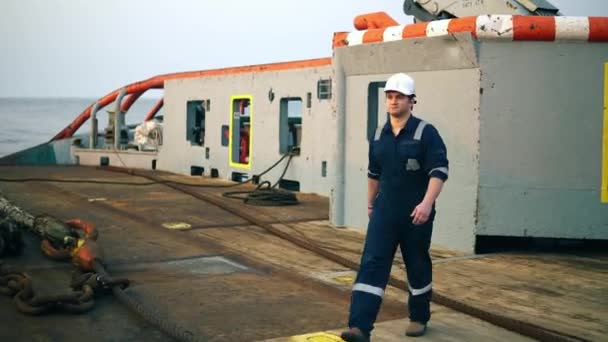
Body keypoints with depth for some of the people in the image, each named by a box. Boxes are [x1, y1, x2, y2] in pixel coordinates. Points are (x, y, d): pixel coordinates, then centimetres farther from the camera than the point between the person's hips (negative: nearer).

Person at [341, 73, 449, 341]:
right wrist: (370, 203, 25)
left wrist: (427, 202, -29)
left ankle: (419, 318, 33)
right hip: (384, 213, 4)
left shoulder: (426, 133, -9)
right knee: (371, 264, -9)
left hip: (416, 215, -3)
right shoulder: (379, 135, 7)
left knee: (418, 267, 12)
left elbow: (439, 171, -16)